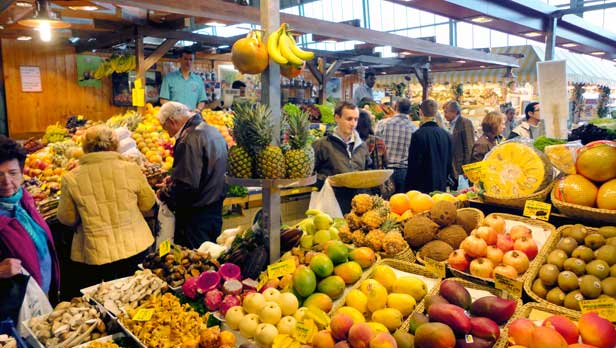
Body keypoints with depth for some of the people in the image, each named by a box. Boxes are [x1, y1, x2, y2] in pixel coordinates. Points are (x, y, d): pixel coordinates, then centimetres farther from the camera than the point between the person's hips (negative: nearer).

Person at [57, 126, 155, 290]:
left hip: (96, 255, -1)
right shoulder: (131, 169, -11)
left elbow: (67, 218, 1)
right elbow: (147, 203, 2)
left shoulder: (71, 179, -11)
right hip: (136, 248, 2)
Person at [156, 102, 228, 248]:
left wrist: (163, 194, -9)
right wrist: (174, 178, 15)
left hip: (196, 215, -9)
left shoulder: (189, 141, -22)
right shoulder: (213, 131, 8)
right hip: (215, 210, 9)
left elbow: (186, 185, -27)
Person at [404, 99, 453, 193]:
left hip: (423, 187, -6)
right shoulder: (447, 135, 6)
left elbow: (413, 165, -14)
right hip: (441, 187, 6)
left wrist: (408, 188, -6)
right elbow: (450, 163, 13)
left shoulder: (418, 135, -14)